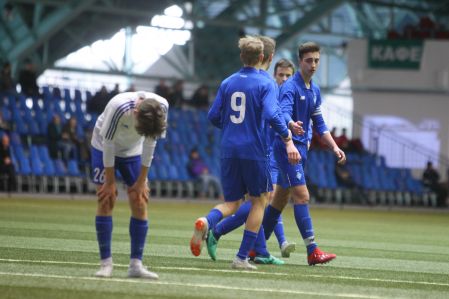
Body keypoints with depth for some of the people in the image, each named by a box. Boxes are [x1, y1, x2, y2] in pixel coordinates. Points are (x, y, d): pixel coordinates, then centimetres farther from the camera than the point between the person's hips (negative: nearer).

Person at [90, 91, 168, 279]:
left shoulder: (162, 107, -27)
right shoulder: (119, 107, -38)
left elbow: (150, 143, -12)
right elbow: (108, 144, -25)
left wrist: (142, 181, -7)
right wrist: (110, 182, -18)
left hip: (133, 151, 3)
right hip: (104, 148, -3)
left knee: (140, 204, -6)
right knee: (106, 201, -12)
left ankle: (136, 264, -3)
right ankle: (106, 263, -7)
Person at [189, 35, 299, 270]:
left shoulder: (227, 83, 9)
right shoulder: (265, 84, -5)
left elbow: (213, 116, 9)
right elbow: (271, 115, -19)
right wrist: (288, 140, -13)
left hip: (228, 151, 4)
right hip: (254, 151, -4)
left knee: (232, 203, 13)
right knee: (259, 200, 12)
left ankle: (206, 222, -22)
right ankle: (242, 257, 4)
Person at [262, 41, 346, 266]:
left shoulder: (314, 90, 15)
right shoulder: (290, 87, -13)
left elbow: (319, 124, 21)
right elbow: (283, 114, -28)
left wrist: (335, 147, 12)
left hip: (301, 148, 9)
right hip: (287, 147, -9)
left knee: (280, 200, 12)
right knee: (302, 196, -15)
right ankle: (312, 251, -18)